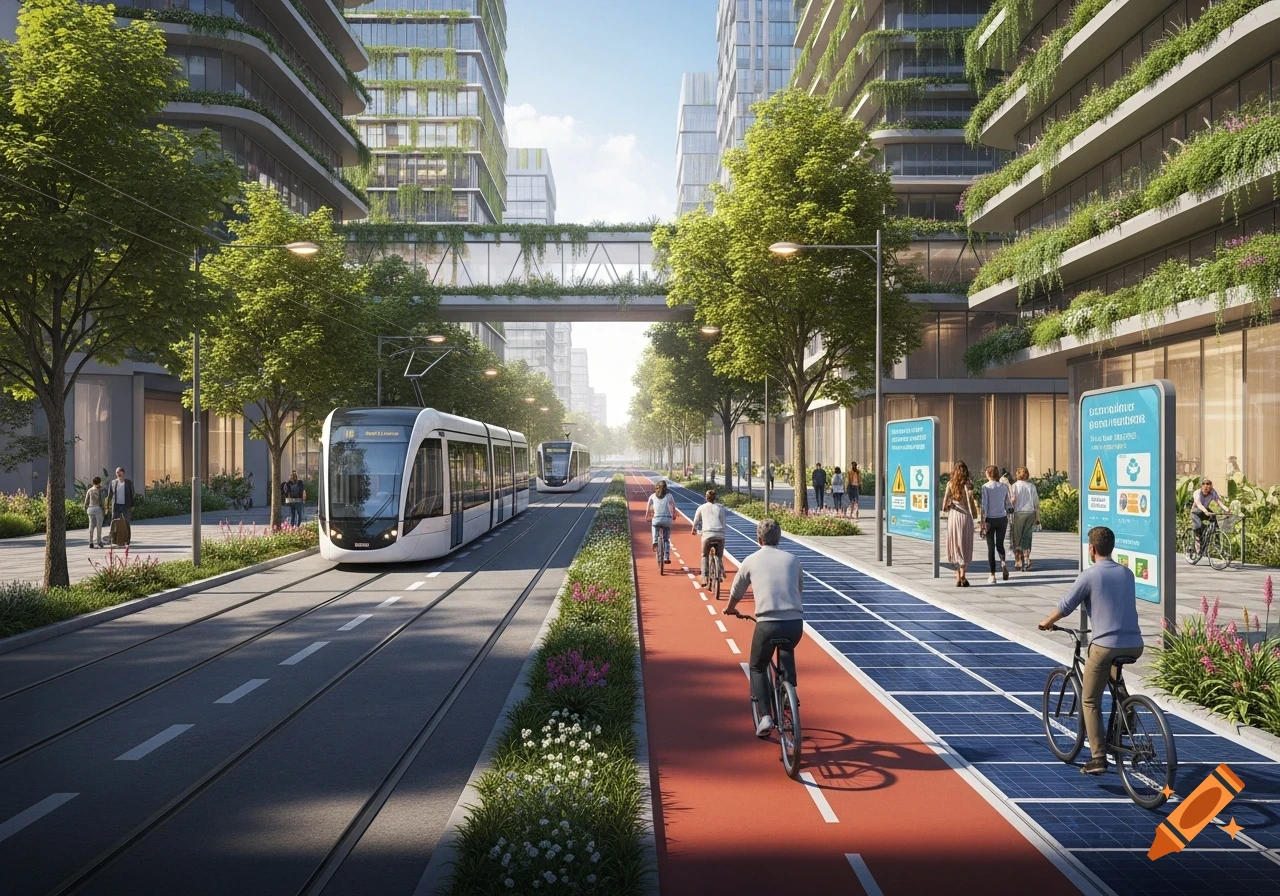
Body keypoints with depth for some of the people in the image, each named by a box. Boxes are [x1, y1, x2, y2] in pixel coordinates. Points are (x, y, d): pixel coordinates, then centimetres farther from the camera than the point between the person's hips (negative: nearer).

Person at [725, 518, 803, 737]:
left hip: (767, 624, -2)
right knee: (786, 653, 34)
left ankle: (765, 716, 2)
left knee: (757, 667, 18)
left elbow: (736, 593, 22)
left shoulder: (751, 561, 9)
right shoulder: (793, 559, 13)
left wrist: (730, 609, 43)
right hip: (795, 623, 2)